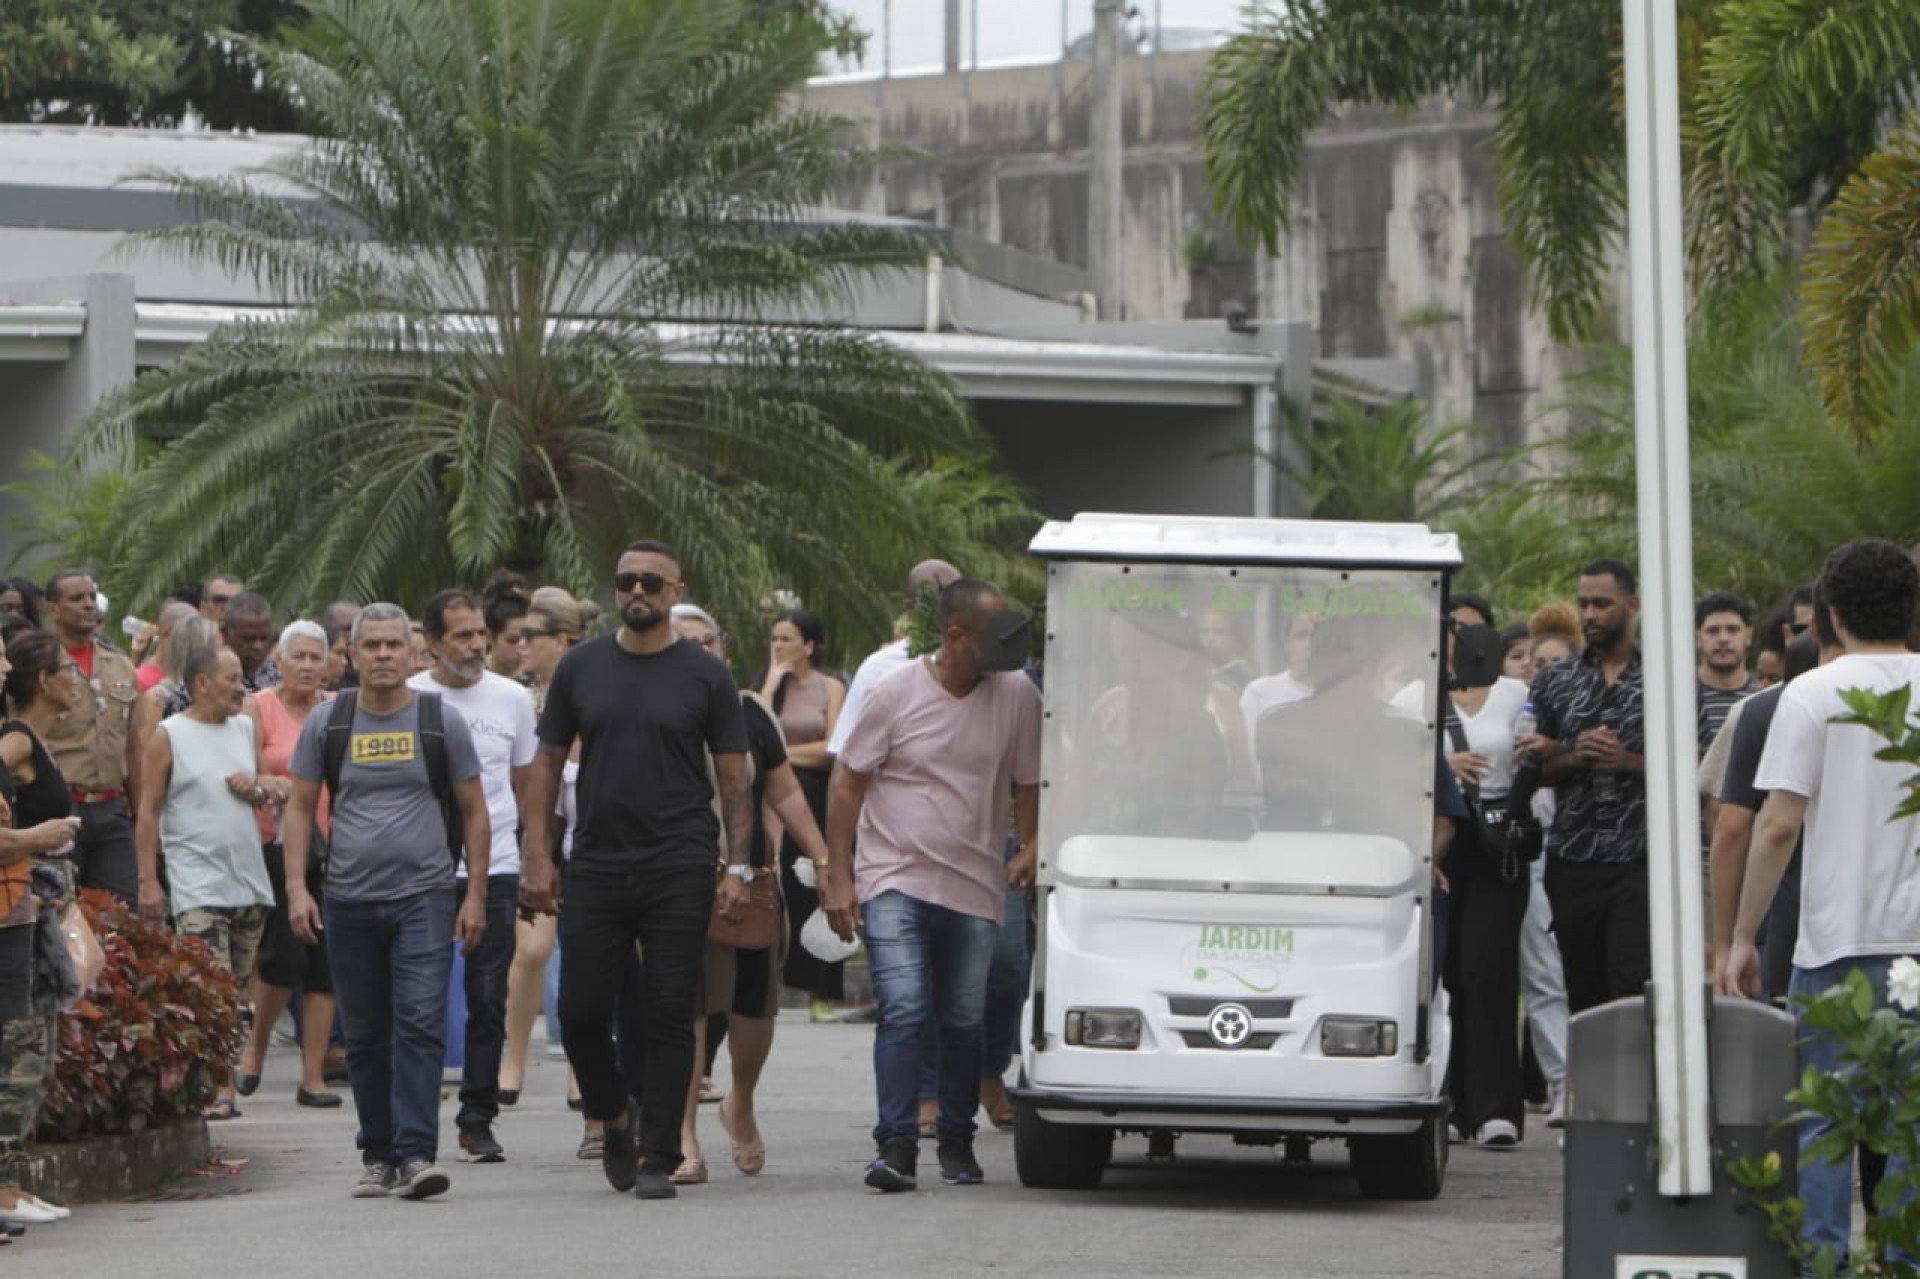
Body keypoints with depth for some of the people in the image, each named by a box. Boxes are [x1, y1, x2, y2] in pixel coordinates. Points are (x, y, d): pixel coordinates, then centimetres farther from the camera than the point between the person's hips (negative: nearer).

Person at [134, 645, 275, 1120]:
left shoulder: (246, 728, 12)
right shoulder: (168, 736, -3)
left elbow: (268, 794, 22)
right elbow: (148, 812, -4)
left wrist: (256, 790, -2)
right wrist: (148, 880, -9)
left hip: (250, 880, 6)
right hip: (198, 883, -6)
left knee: (236, 991, 7)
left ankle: (215, 1077, 13)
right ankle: (220, 1086, -13)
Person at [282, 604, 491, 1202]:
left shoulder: (441, 721, 3)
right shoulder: (327, 725, 6)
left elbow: (473, 811, 7)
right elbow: (300, 808, 10)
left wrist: (475, 895, 0)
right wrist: (297, 887, -2)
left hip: (424, 895, -2)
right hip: (350, 900, 2)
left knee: (420, 1023, -14)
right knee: (365, 1035, 8)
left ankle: (416, 1152, -17)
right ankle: (379, 1156, 16)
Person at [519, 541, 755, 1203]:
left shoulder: (704, 675, 3)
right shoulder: (582, 667, 8)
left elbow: (734, 776, 4)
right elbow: (547, 763, 11)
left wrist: (737, 867, -5)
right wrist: (537, 855, 2)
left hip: (678, 872, -2)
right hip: (596, 868, 2)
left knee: (670, 1014, -3)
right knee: (581, 1011, 1)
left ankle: (657, 1159, 3)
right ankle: (614, 1118, 27)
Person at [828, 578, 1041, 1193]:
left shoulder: (1018, 696, 2)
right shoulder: (895, 693, -4)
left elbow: (1028, 783, 13)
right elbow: (848, 781, 2)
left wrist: (1030, 847, -3)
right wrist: (838, 874, 0)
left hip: (975, 889, 3)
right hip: (896, 881, -3)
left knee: (965, 1020, 7)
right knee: (903, 1009, -14)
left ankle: (956, 1143, 22)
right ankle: (897, 1145, -17)